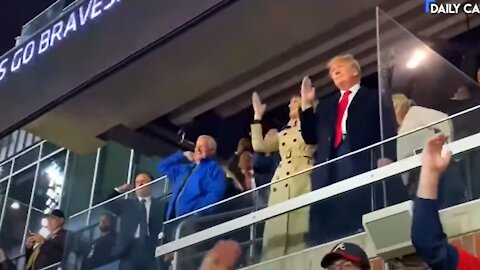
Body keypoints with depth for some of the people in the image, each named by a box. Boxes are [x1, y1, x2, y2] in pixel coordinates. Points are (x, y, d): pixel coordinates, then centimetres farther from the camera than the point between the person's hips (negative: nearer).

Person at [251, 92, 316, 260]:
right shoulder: (285, 133, 28)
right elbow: (259, 145, 19)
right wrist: (258, 116, 23)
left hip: (302, 183, -6)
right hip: (281, 185, 6)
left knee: (299, 228, -16)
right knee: (277, 229, -3)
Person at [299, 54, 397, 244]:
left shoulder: (375, 98, 16)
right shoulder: (325, 104, 30)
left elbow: (388, 130, 2)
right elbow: (310, 137, 22)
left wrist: (386, 157, -16)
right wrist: (307, 105, 15)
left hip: (364, 164, -4)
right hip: (331, 168, 4)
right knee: (331, 225, -7)